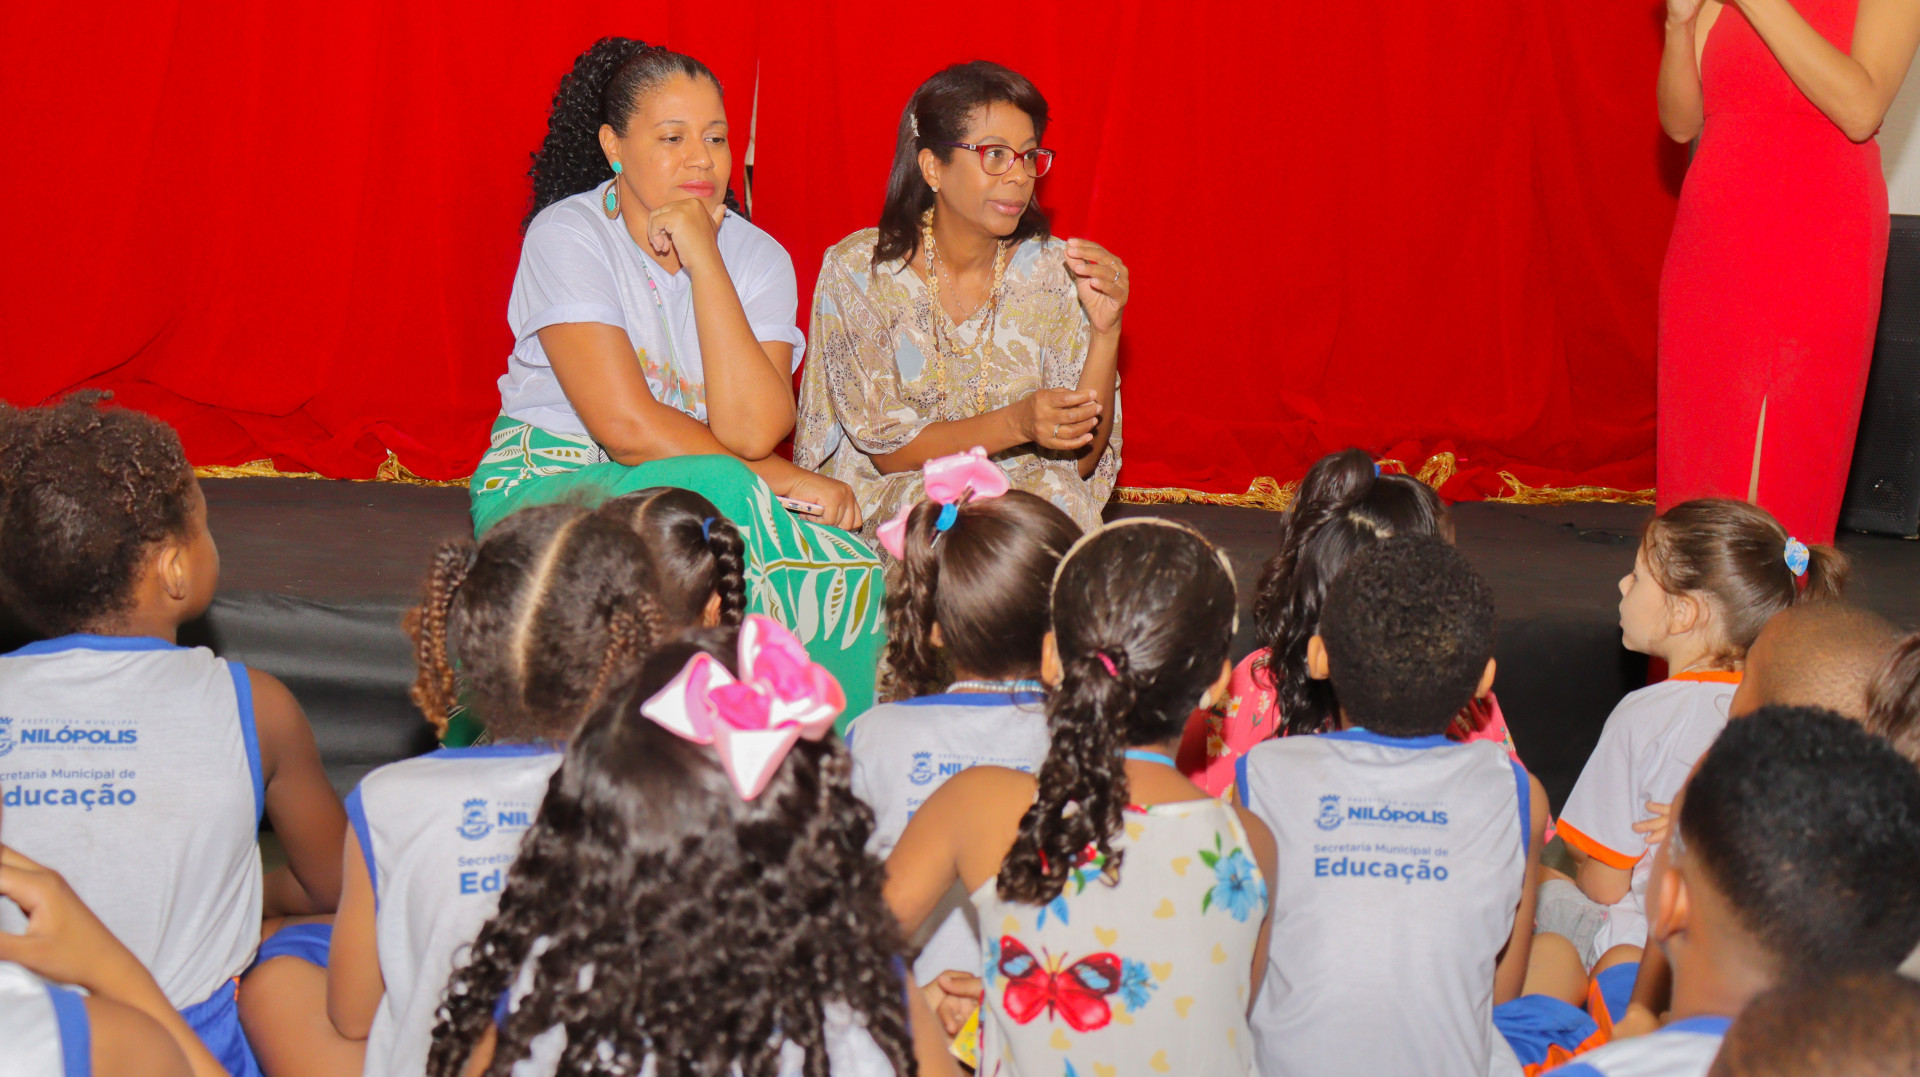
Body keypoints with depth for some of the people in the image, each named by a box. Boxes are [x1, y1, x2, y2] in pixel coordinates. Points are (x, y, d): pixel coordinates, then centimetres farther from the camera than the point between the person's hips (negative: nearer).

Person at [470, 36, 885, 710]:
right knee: (722, 496, -34)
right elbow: (628, 427, -18)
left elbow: (750, 431, -16)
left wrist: (704, 262, -17)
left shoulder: (758, 258, 2)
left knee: (852, 574, -25)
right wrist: (784, 481, -14)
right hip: (547, 487, -4)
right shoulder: (567, 236, -9)